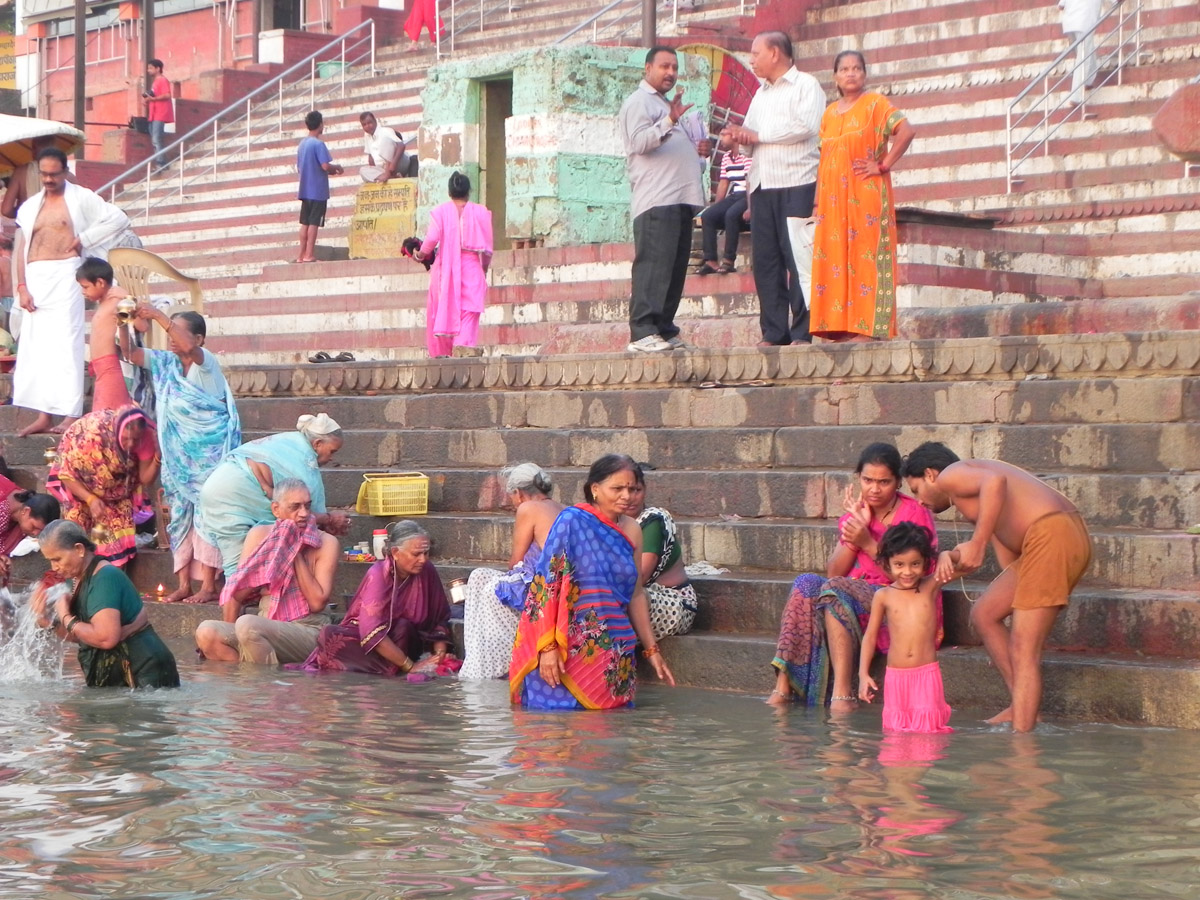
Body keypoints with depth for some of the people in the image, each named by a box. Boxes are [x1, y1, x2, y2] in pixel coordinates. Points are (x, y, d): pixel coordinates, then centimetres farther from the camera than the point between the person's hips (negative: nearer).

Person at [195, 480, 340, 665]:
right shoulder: (260, 535, 10)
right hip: (267, 629, 4)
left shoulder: (326, 543, -1)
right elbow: (237, 592, 6)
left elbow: (317, 602, -10)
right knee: (206, 632, -21)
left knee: (247, 624, -32)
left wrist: (297, 554, -8)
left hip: (309, 631, -4)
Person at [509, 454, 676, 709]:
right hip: (569, 648, -5)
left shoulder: (631, 531, 11)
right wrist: (548, 647, -19)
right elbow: (547, 586, -12)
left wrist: (652, 650, 18)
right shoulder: (572, 521, -7)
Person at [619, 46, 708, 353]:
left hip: (680, 199, 10)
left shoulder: (668, 104, 30)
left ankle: (664, 329, 11)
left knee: (675, 267, 7)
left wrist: (697, 149, 18)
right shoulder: (639, 102, 0)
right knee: (653, 264, -16)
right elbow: (640, 142, -17)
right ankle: (642, 332, -21)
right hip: (656, 200, -10)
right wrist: (669, 121, -31)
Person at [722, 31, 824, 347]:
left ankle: (803, 332, -10)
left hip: (796, 185, -7)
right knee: (765, 261, 2)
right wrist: (742, 136, 2)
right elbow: (751, 135, 27)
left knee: (799, 259, -10)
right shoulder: (760, 94, 25)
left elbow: (806, 126, -14)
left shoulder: (805, 85, 1)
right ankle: (774, 333, 4)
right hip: (762, 187, 7)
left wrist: (757, 135, -8)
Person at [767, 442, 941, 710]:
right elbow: (832, 572, 5)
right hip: (856, 597, 6)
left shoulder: (915, 514, -3)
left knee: (835, 590, -31)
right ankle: (783, 685, -32)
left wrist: (868, 544, -17)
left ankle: (842, 694, -42)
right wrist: (853, 536, -9)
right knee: (807, 585, -22)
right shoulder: (856, 512, 14)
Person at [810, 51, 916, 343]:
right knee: (835, 256, 2)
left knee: (866, 256, -9)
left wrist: (883, 165, -13)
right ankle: (842, 327, 4)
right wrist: (817, 194, 9)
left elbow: (906, 131, -13)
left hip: (866, 195, -6)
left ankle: (868, 326, -11)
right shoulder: (829, 113, 17)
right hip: (833, 197, 6)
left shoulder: (875, 103, -1)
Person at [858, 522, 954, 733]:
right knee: (896, 729, 3)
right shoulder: (883, 596, 2)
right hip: (896, 675, 1)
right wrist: (863, 674, 2)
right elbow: (870, 636, 8)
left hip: (927, 674, -1)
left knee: (926, 728, -7)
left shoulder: (931, 587, 1)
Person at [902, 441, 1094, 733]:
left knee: (1023, 653, -9)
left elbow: (994, 481, -21)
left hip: (1051, 536, -10)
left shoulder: (950, 474, 5)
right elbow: (1010, 564, 23)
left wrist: (976, 544, -19)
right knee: (985, 614, 20)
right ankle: (1022, 708, 19)